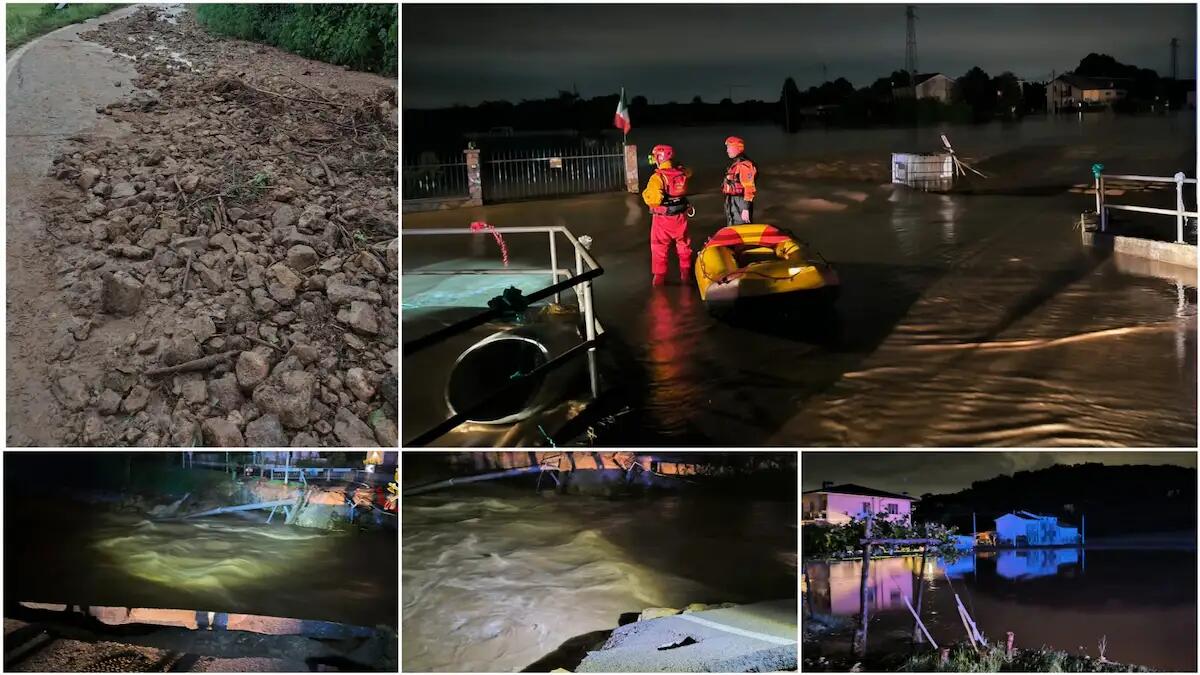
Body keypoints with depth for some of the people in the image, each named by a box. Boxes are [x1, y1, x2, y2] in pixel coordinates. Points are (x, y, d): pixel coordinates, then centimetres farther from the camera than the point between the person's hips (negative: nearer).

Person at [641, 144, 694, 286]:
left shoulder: (657, 177, -22)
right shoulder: (682, 173, -5)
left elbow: (654, 199, -32)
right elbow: (688, 172, 22)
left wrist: (646, 194, -14)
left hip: (663, 218, -5)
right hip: (680, 216, 5)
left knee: (660, 248, 9)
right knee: (683, 245, 20)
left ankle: (659, 278, 12)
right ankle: (686, 273, 30)